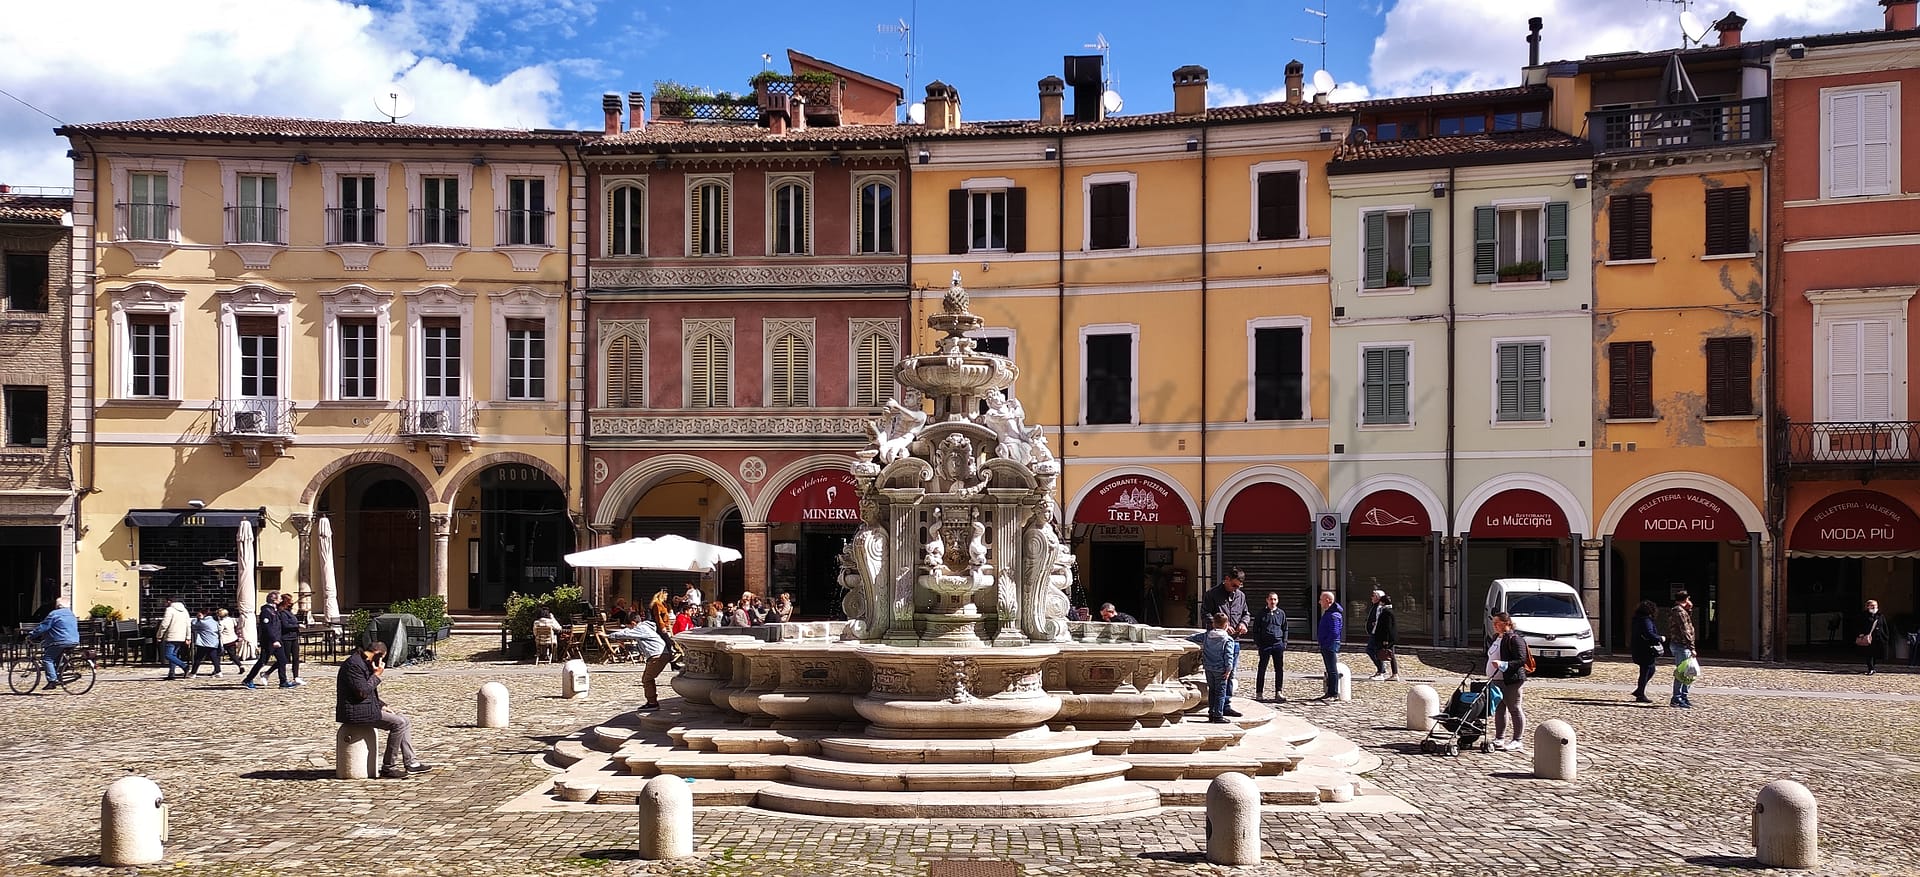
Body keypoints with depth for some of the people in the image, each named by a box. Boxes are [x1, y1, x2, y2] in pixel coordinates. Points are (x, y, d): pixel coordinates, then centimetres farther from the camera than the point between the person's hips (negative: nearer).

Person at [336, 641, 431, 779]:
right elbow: (362, 693, -23)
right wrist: (376, 675, -15)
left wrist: (382, 706, 13)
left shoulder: (365, 663, 16)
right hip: (356, 711, -11)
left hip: (366, 708, 11)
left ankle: (410, 763, 6)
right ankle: (388, 768, -14)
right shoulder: (353, 664, -17)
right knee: (398, 723, -18)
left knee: (404, 721, 7)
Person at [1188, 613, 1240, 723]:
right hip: (1220, 670, -5)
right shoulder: (1228, 640, -10)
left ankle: (1211, 713, 22)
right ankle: (1218, 715, 0)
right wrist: (1228, 670, -11)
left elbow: (1194, 637, 16)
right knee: (1220, 692, 1)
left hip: (1208, 668, 5)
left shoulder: (1206, 635, 4)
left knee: (1212, 690, 17)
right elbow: (1228, 656, -14)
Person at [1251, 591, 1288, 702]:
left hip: (1278, 644, 2)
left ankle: (1278, 693, 7)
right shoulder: (1261, 612, 4)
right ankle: (1258, 693, 7)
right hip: (1264, 644, -2)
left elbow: (1285, 629, 16)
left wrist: (1284, 643, 7)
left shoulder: (1281, 613, 10)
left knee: (1279, 669, 1)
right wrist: (1256, 642, -1)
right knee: (1262, 669, 1)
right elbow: (1255, 628, 6)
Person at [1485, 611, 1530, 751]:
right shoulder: (1496, 637, 16)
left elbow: (1521, 660, -19)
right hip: (1496, 680, 9)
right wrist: (1490, 676, 20)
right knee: (1499, 709, 12)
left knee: (1514, 709, -1)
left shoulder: (1514, 639, -13)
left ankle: (1516, 740, 4)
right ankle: (1499, 739, 18)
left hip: (1511, 681, -9)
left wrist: (1503, 665, -28)